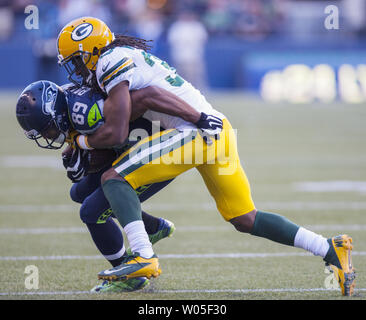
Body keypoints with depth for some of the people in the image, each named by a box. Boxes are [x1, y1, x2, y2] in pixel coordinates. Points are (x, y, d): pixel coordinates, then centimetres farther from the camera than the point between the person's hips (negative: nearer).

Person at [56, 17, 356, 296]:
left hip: (194, 133, -9)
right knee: (246, 220, 14)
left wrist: (81, 141, 6)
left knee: (115, 179, -6)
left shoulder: (111, 61, -5)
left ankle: (144, 257, -20)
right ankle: (331, 250, 10)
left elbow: (116, 133, -11)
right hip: (219, 129, 9)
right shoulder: (134, 54, 23)